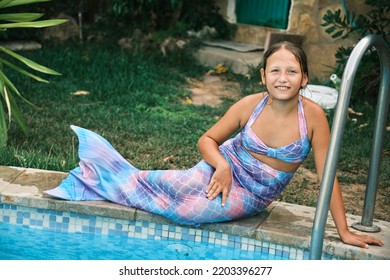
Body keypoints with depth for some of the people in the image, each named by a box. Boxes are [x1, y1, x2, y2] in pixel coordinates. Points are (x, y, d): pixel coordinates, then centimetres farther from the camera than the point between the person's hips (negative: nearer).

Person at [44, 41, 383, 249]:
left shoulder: (313, 115, -22)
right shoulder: (249, 105, -17)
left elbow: (327, 175, -16)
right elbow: (207, 139, -3)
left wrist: (343, 231, -14)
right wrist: (222, 165, -24)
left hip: (251, 197, -1)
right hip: (227, 169, 1)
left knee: (187, 209, -22)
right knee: (172, 188, -26)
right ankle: (100, 176, -1)